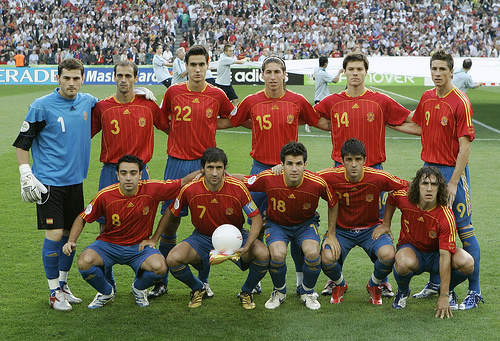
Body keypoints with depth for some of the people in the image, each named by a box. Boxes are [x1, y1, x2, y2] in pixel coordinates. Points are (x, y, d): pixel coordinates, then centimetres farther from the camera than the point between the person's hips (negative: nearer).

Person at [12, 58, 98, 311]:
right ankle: (54, 292, 7)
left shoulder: (88, 102, 6)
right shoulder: (41, 106, -8)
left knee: (71, 234, 11)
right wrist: (26, 176, -12)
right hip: (49, 182, -5)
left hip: (75, 180, 5)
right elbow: (22, 143, -3)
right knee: (54, 235, -7)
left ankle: (63, 285, 27)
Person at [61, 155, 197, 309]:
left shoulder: (152, 189, -15)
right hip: (108, 244, 0)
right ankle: (107, 292, 4)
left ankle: (139, 287, 8)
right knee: (84, 261, -30)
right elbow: (82, 218, -1)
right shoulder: (105, 195, -14)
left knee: (160, 267, -30)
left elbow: (184, 182, -4)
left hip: (139, 246, 0)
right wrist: (71, 241, -14)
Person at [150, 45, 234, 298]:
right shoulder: (173, 92, 2)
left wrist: (208, 126, 10)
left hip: (206, 162, 0)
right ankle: (161, 281, 11)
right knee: (170, 221, 1)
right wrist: (181, 131, 8)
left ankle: (203, 281, 13)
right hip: (177, 163, 0)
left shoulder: (217, 95, 2)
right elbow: (162, 120, 18)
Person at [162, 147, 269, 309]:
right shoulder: (190, 190, -17)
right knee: (173, 259, -26)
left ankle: (246, 291, 5)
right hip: (203, 237, 1)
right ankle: (198, 289, 9)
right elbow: (170, 214, 0)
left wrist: (246, 247, -30)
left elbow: (257, 219, -15)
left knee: (263, 254, -29)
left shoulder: (238, 188, -20)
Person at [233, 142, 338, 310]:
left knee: (313, 253, -30)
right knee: (277, 254, -31)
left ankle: (307, 292, 4)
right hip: (277, 224, 0)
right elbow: (241, 181, -7)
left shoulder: (317, 183, -24)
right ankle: (279, 291, 4)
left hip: (306, 223, 0)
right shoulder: (269, 179, -26)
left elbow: (333, 203, -4)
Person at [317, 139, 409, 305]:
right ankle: (339, 285, 10)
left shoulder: (378, 177, -19)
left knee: (388, 254, -31)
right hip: (341, 229, 0)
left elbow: (406, 188, -5)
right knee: (327, 257, -30)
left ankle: (374, 285, 7)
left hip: (371, 228, 0)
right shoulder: (331, 177, -20)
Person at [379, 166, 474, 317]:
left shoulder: (446, 217, -28)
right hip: (410, 249, 1)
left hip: (436, 253, 0)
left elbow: (445, 257, -30)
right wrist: (386, 225, 6)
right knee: (404, 263, -38)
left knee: (466, 263, -31)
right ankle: (403, 292, -1)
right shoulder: (403, 196, -20)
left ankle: (449, 291, 4)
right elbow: (391, 199, 9)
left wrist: (444, 296, -31)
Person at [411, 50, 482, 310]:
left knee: (464, 230, -4)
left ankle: (475, 291, 3)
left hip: (453, 170, -6)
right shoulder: (427, 98, 7)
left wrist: (453, 182, -17)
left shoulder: (460, 102, -12)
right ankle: (435, 282, 24)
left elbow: (465, 145, -14)